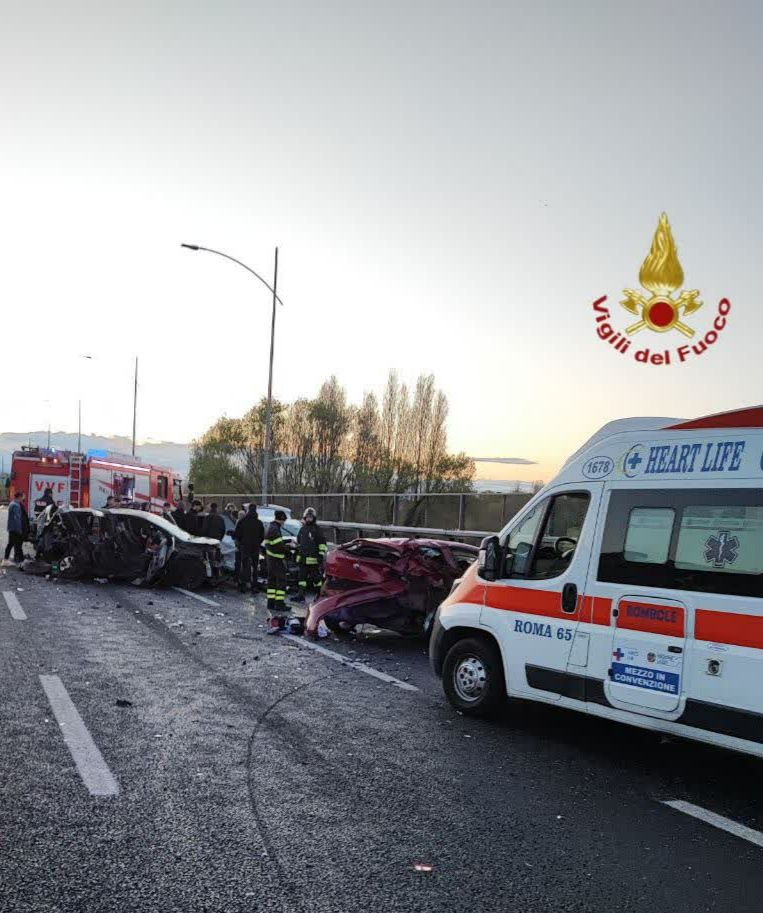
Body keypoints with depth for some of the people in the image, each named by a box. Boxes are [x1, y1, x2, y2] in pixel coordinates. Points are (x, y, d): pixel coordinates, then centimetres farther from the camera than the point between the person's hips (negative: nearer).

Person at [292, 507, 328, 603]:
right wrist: (297, 554, 25)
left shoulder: (317, 529, -2)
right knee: (302, 576, 8)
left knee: (316, 577, -2)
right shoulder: (302, 529, 18)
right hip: (303, 558, 7)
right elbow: (299, 543, 28)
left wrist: (321, 555, -13)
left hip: (313, 558, -7)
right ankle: (301, 596, 12)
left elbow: (322, 543, -7)